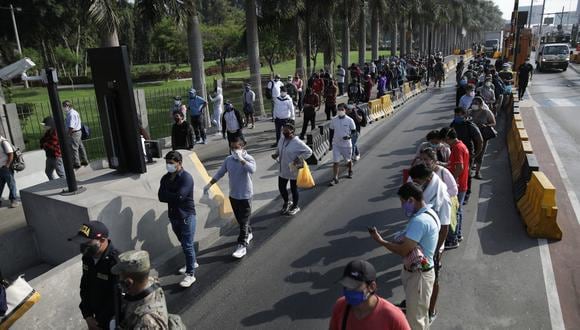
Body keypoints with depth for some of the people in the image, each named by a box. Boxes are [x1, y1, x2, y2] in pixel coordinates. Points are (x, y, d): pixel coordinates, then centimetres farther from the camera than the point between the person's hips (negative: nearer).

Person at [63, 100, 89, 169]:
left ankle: (76, 164, 5)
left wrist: (67, 134, -17)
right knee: (80, 147, 15)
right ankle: (84, 161, 24)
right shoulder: (74, 112, 12)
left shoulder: (71, 114, -20)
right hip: (78, 132, 10)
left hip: (74, 133, -10)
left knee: (74, 148, -2)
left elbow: (71, 127, -24)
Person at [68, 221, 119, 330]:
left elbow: (115, 299, -24)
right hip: (95, 314, 6)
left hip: (111, 319, -6)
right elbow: (84, 285, 5)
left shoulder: (116, 263, -31)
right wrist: (87, 314, -1)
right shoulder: (88, 257, -6)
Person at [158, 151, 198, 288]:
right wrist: (174, 197, -19)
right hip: (173, 216, 7)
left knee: (187, 245, -4)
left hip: (186, 216, -7)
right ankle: (192, 262, 40)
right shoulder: (166, 178, 6)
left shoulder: (186, 177, -16)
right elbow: (161, 197, -4)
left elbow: (179, 196, -25)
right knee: (184, 243, 21)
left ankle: (191, 274, 5)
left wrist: (167, 195, -9)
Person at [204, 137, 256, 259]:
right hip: (233, 195, 6)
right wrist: (209, 185, 6)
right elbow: (220, 173, 9)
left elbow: (252, 170, -37)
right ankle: (248, 234, 42)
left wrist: (241, 159, -36)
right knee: (240, 219, 19)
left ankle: (242, 246, 1)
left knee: (244, 221, -2)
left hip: (245, 195, -5)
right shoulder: (228, 159, 0)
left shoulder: (248, 158, -15)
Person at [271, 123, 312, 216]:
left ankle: (295, 207, 34)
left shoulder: (297, 142, -21)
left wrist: (299, 158, -24)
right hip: (282, 170, 7)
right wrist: (276, 155, -3)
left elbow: (309, 151, -17)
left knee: (294, 189, 10)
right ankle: (286, 203, 45)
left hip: (293, 170, -6)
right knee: (281, 187, 17)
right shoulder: (281, 140, 0)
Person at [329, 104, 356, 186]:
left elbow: (354, 131, -2)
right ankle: (335, 178, 3)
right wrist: (330, 144, 8)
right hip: (336, 144, 1)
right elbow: (331, 132, 7)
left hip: (346, 144, -1)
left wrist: (349, 136, -23)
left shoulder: (349, 120, -10)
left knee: (348, 160, 17)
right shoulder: (333, 120, -2)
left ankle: (350, 171, 45)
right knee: (335, 162, -4)